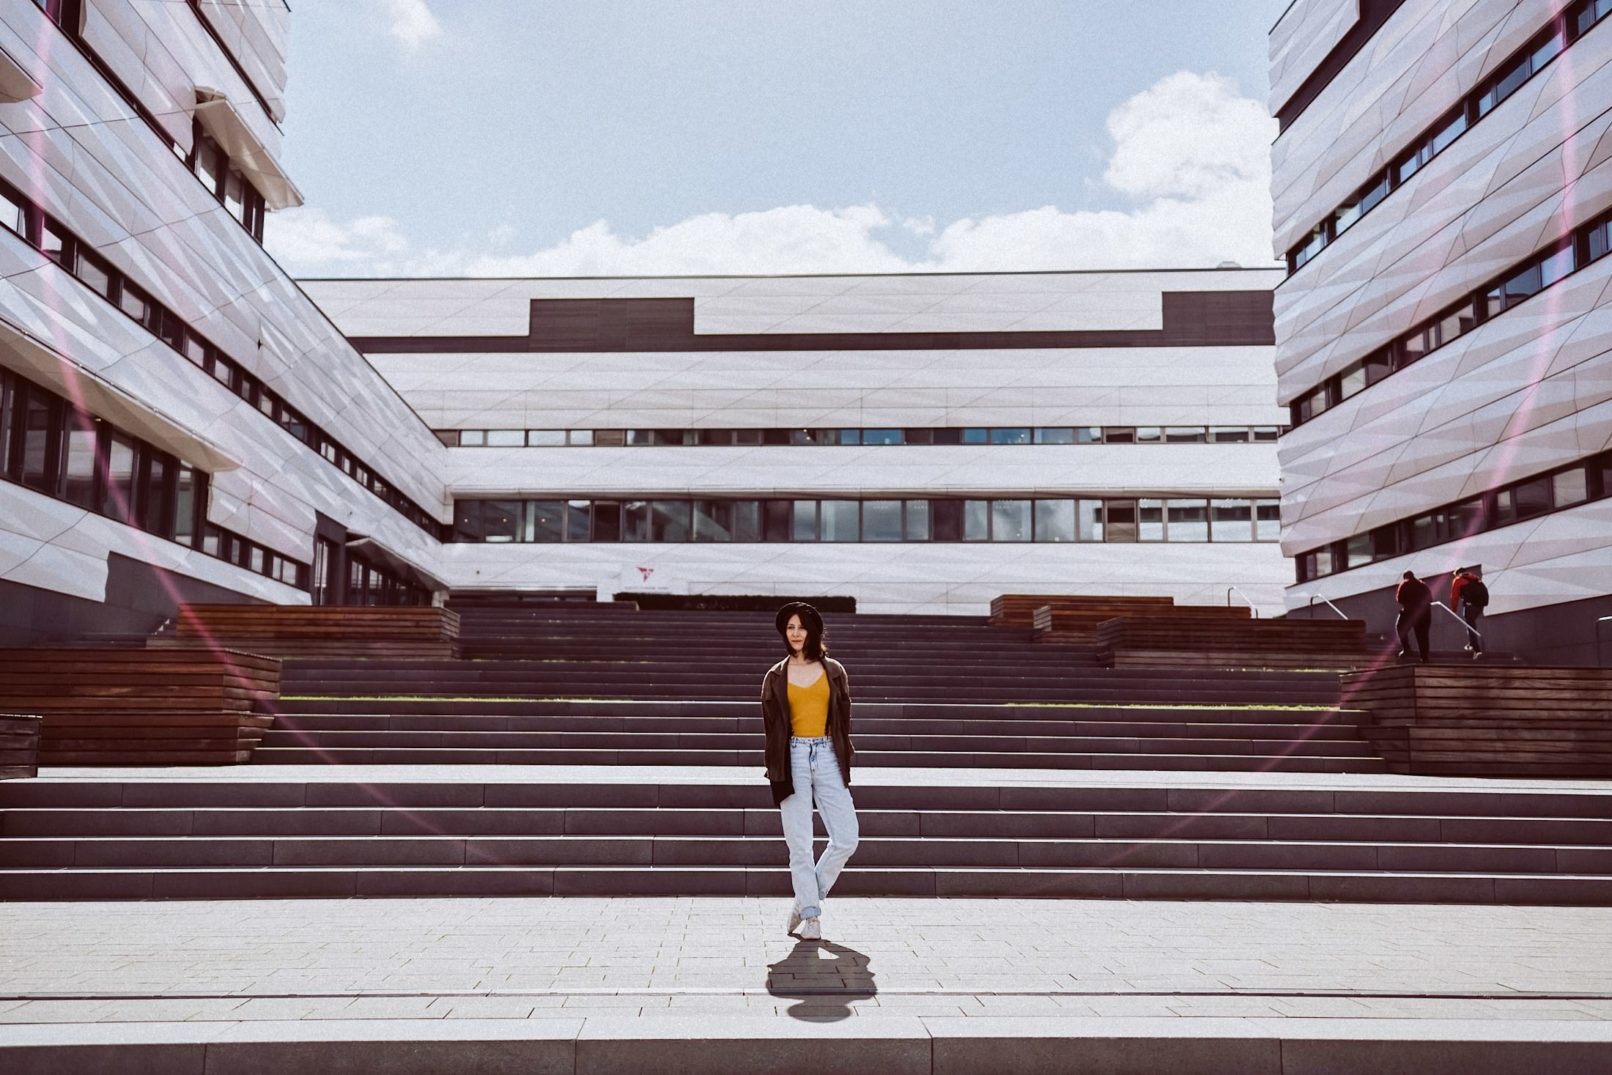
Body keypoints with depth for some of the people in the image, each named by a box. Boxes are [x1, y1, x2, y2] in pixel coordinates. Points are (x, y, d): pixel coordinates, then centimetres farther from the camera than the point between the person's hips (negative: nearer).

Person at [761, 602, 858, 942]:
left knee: (846, 839, -4)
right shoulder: (775, 677, 7)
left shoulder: (834, 671, 9)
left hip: (827, 757, 1)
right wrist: (776, 772, 0)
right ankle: (811, 916, 9)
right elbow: (771, 727, 7)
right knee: (800, 845, -2)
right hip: (794, 758, -1)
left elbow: (843, 719, 11)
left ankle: (806, 900, 15)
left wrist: (844, 760, 4)